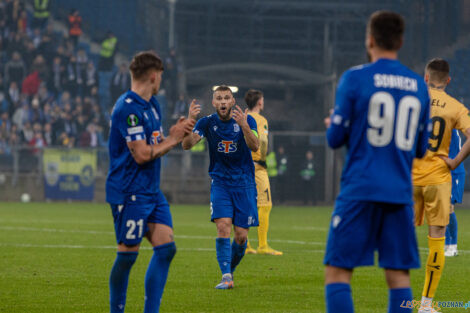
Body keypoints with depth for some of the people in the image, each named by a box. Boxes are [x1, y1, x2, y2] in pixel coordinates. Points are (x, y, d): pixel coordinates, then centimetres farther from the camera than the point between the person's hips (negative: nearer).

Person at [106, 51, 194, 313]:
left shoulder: (152, 105, 14)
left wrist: (176, 133, 2)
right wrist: (173, 139, -9)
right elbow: (142, 154, -21)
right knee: (128, 254, -4)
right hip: (130, 193, -9)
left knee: (166, 247, 1)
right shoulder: (128, 108, -17)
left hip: (152, 191, 9)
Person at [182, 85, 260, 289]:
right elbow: (187, 145, -14)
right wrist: (190, 121, -31)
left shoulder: (247, 120, -5)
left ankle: (231, 270, 23)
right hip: (220, 182, 0)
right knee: (223, 226, -18)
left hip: (244, 183, 0)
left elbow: (255, 146, -22)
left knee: (241, 235, -2)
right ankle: (226, 278, -18)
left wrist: (244, 126, -39)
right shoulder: (207, 123, -2)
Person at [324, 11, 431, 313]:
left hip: (360, 190, -4)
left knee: (338, 271, -1)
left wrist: (333, 125, 19)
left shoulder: (355, 78, -4)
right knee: (398, 274, 5)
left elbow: (336, 138, -3)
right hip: (400, 194, 4)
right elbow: (421, 148, 15)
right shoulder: (419, 86, 10)